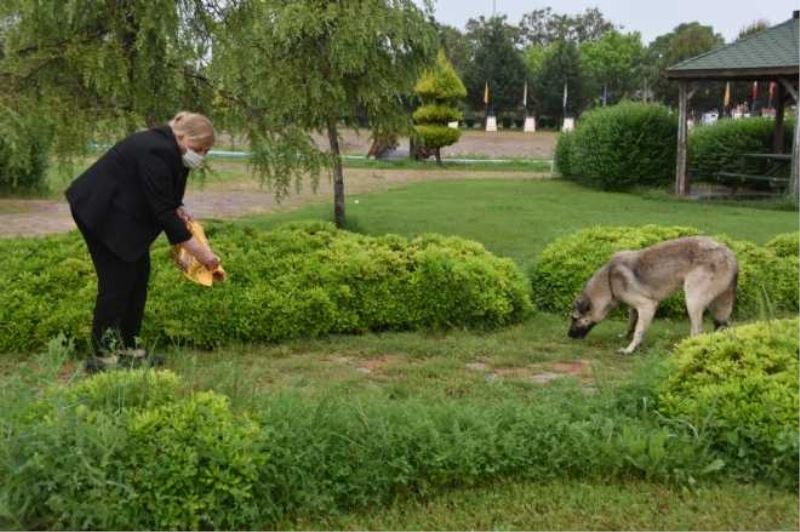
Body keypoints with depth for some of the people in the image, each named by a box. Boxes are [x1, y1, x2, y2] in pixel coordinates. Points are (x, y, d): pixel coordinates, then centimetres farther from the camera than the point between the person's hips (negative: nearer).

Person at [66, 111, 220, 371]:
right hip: (100, 211, -10)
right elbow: (162, 211, -29)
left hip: (123, 211, 10)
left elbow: (162, 199, 15)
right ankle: (102, 356, 0)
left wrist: (178, 210, -7)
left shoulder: (172, 150, 1)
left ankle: (127, 346, 15)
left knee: (139, 273, 7)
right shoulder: (155, 152, -28)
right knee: (117, 279, -9)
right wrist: (200, 252, -28)